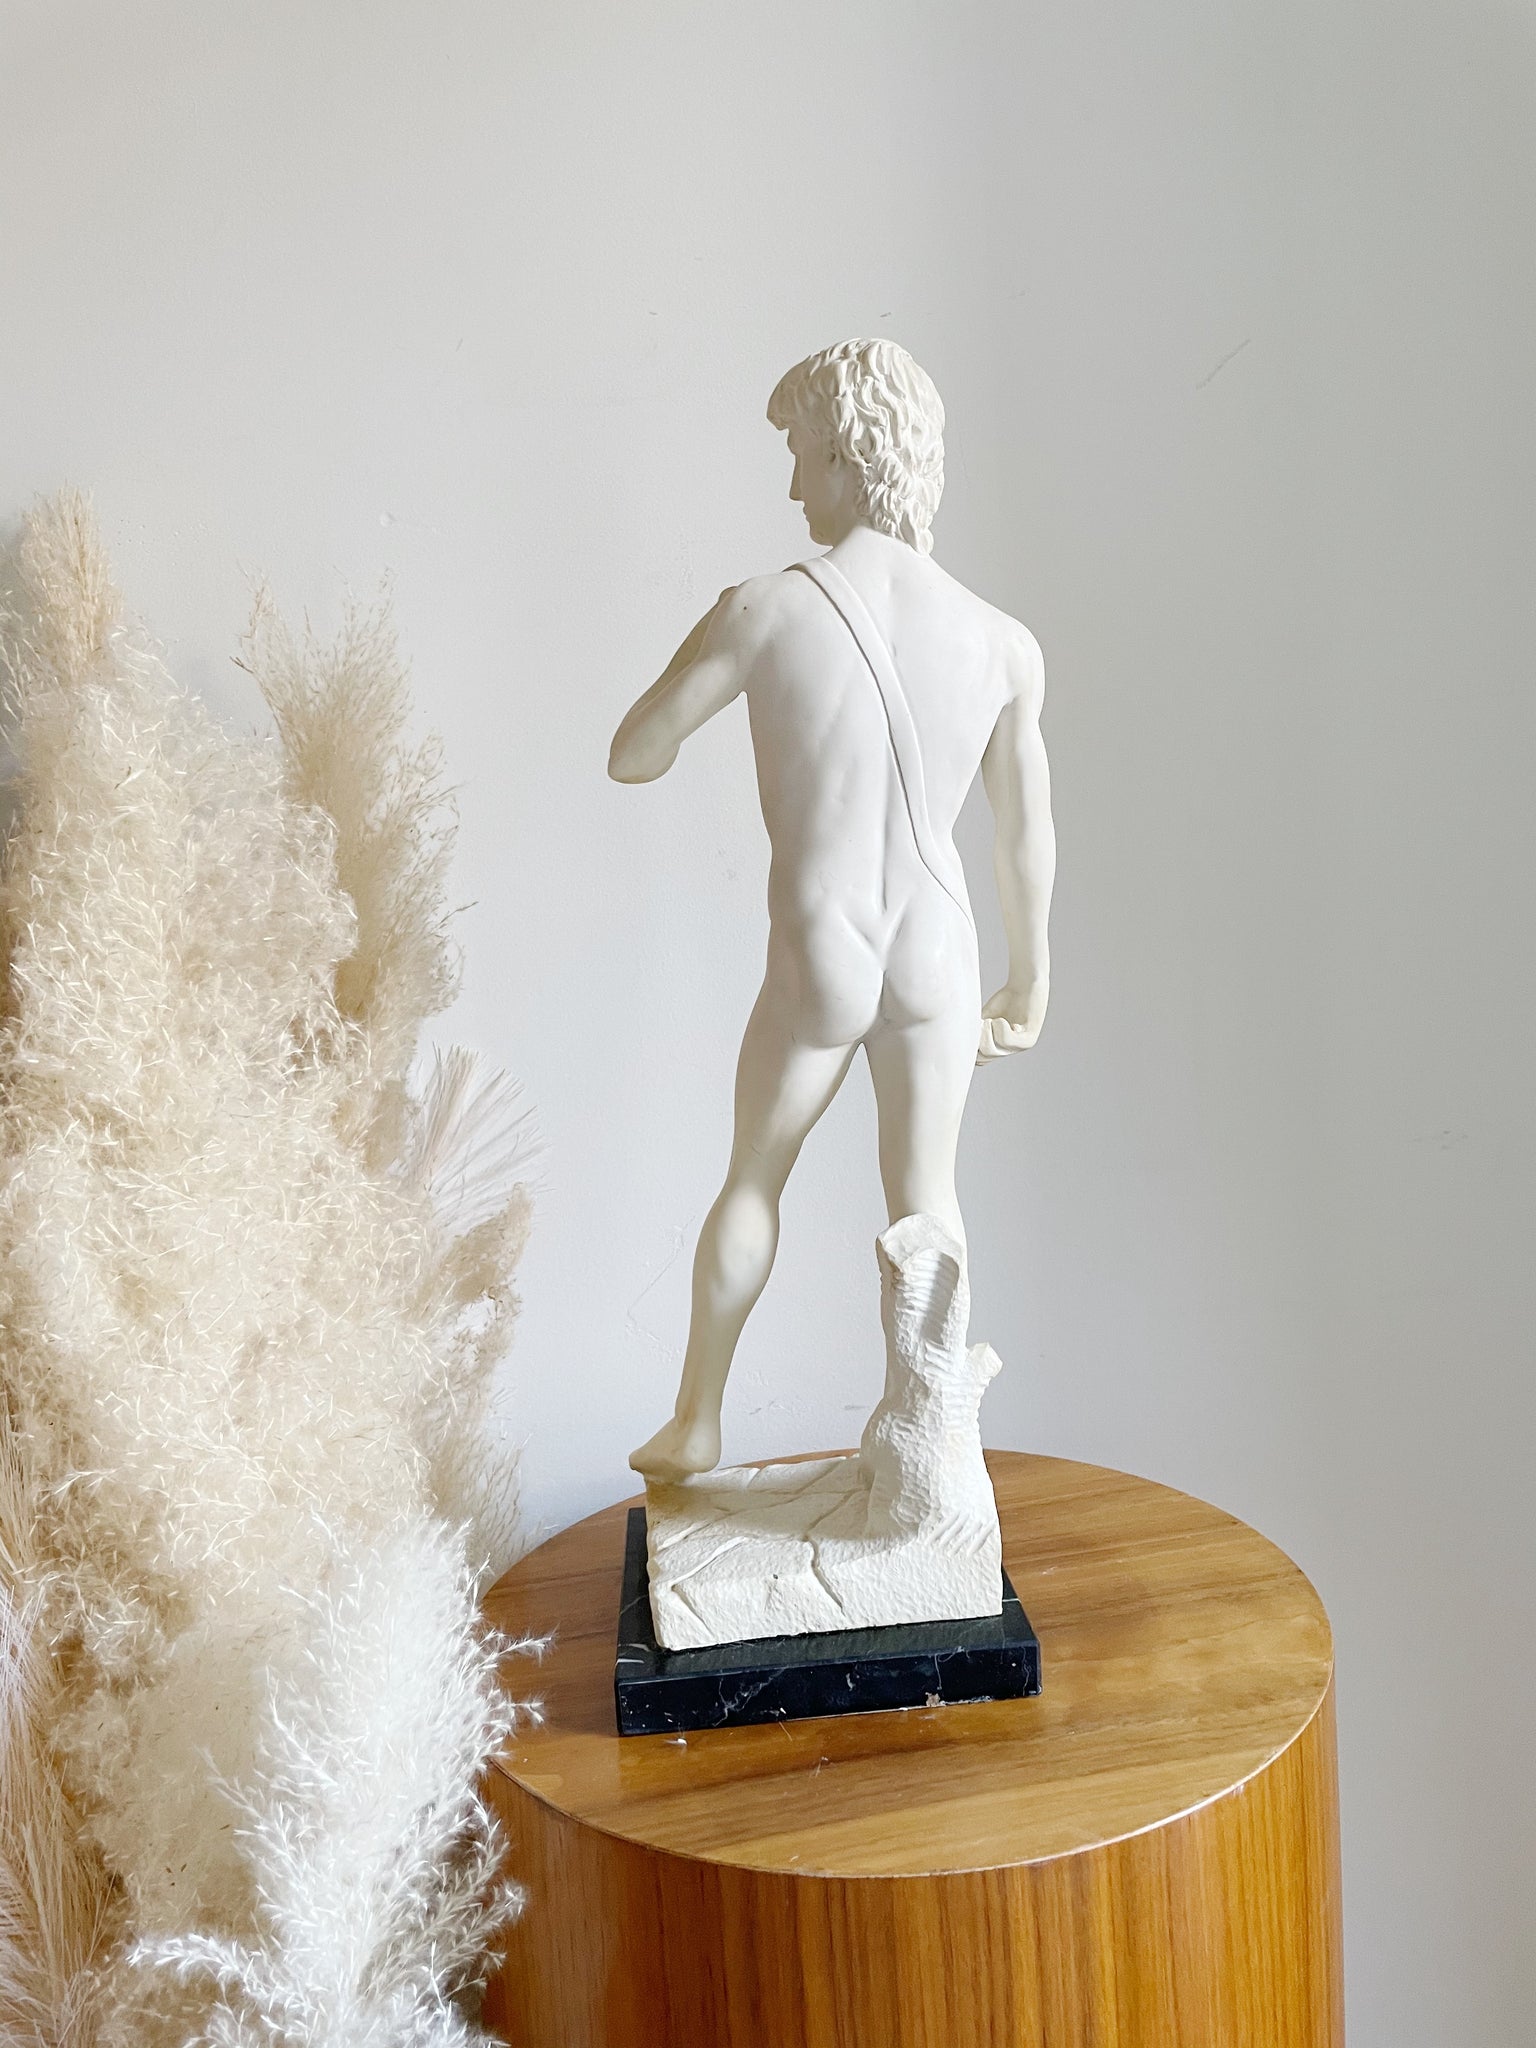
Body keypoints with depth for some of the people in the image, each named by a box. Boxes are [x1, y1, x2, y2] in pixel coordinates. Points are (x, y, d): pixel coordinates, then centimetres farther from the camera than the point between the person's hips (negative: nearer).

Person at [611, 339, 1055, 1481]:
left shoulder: (765, 611, -19)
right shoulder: (1006, 644, -10)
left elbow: (632, 760, -7)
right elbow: (1028, 837, 1)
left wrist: (706, 641, 11)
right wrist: (1029, 981, 15)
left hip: (816, 971, -1)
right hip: (936, 960, 1)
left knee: (754, 1180, 21)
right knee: (925, 1198, 18)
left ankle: (697, 1423, 35)